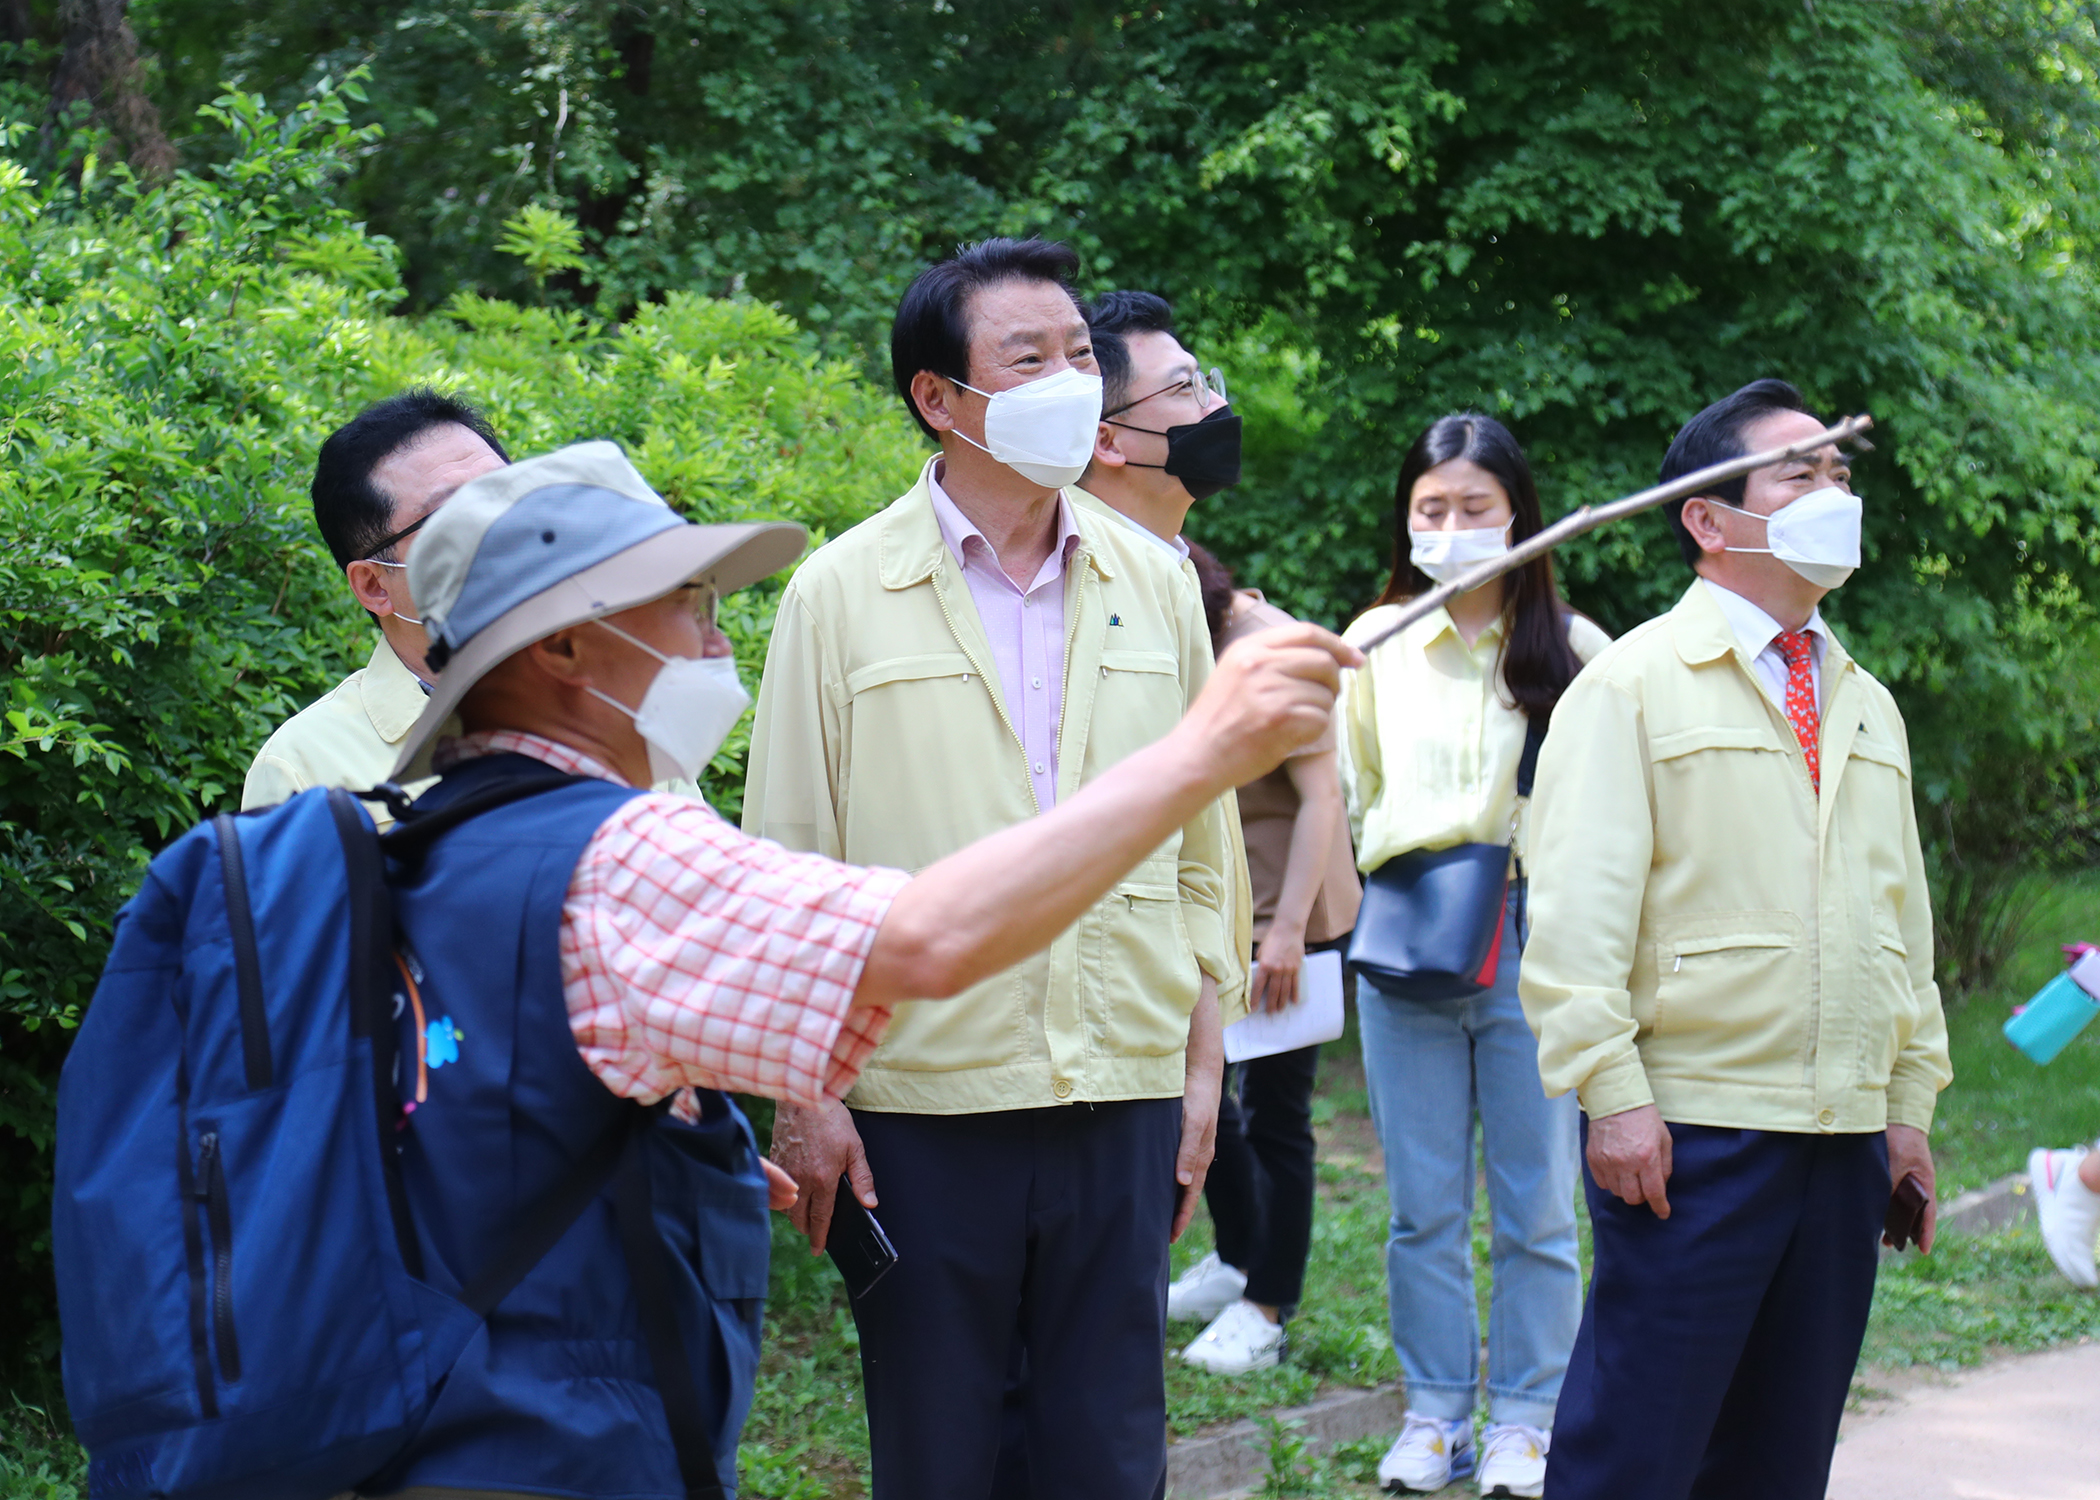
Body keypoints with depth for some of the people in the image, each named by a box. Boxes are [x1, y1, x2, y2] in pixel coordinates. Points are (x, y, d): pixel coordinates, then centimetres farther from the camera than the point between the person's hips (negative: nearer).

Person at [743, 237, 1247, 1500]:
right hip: (924, 1099, -2)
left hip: (1125, 1099, 3)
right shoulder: (844, 594, -2)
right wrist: (802, 1092, -4)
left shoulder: (1154, 586, 8)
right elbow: (791, 863, 0)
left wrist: (1204, 1066, 9)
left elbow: (1203, 848, 12)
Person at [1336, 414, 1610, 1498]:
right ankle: (1435, 1412, 18)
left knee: (1534, 1206, 3)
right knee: (1422, 1204, 8)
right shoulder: (1377, 641, 8)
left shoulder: (1568, 647, 1)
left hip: (1531, 943, -2)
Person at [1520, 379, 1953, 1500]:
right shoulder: (1633, 683, -3)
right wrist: (1614, 1096, -16)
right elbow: (1576, 910, -10)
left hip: (1847, 1142, 6)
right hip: (1692, 1134, -6)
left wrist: (1910, 1103, 16)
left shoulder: (1868, 709, 18)